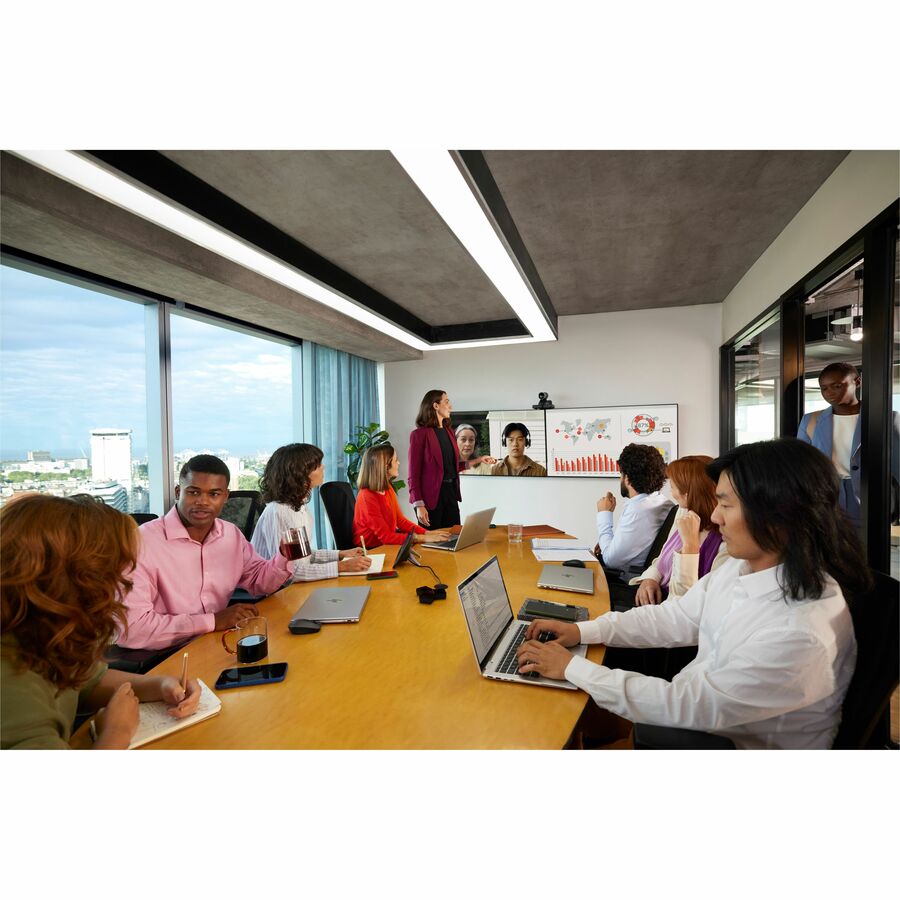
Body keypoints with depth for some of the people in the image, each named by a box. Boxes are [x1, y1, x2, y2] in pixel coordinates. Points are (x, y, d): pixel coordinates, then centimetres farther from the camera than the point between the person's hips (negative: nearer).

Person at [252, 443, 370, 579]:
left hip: (294, 585, 7)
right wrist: (341, 567, -23)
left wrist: (340, 554, 3)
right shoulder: (277, 513, -21)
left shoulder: (300, 506, 5)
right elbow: (288, 571, -25)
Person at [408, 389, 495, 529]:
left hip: (451, 492, 7)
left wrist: (478, 460, 15)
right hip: (431, 495, -7)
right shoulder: (419, 434, -8)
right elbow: (414, 473, -10)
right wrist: (419, 505, -16)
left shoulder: (448, 431, 13)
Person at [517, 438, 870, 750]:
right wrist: (582, 631, -7)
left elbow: (688, 706, -29)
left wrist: (572, 667, -23)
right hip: (695, 705, 6)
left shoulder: (801, 636, -33)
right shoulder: (742, 566, -7)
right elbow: (675, 618, 2)